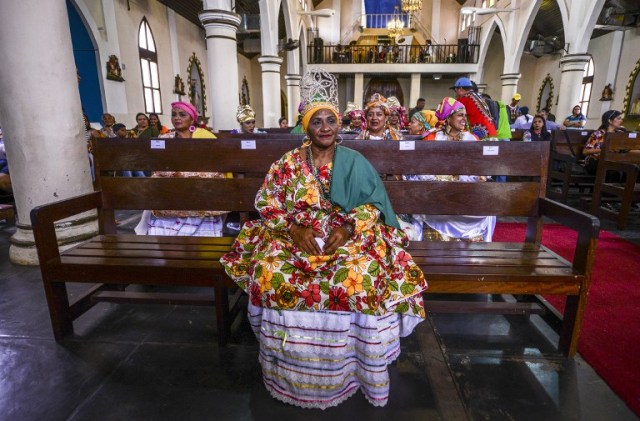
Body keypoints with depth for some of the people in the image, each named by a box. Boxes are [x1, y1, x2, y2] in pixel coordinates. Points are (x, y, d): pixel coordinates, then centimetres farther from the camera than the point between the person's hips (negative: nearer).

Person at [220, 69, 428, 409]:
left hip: (347, 235, 0)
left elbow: (374, 205, 1)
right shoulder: (289, 163, 5)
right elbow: (268, 204, 1)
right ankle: (288, 372, -3)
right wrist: (294, 228, -16)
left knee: (360, 275, -31)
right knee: (269, 271, -27)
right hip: (297, 235, 1)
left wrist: (349, 228, -17)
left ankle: (350, 367, -4)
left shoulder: (354, 162, 4)